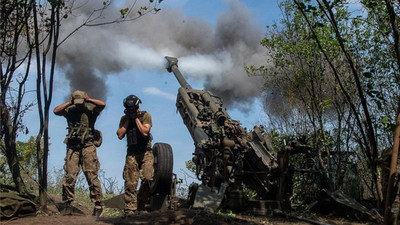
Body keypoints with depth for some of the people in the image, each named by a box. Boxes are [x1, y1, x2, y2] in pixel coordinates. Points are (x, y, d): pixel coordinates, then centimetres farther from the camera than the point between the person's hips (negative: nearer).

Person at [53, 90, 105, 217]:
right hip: (73, 147, 3)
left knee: (92, 175, -6)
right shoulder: (69, 111, 12)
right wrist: (69, 103, 0)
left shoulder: (90, 110, 5)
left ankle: (98, 205, -3)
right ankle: (67, 205, 7)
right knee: (69, 176, -2)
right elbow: (56, 111, -1)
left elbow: (102, 104, -11)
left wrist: (88, 100, -2)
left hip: (88, 146, -2)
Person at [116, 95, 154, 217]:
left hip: (146, 153, -2)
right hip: (132, 154, 2)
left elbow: (145, 132, -14)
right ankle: (130, 209, -3)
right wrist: (128, 119, -2)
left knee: (147, 178, -14)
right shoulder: (124, 118, 10)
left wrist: (136, 118, -9)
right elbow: (120, 135, -2)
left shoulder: (146, 116, 0)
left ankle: (141, 206, 2)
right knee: (130, 182, -6)